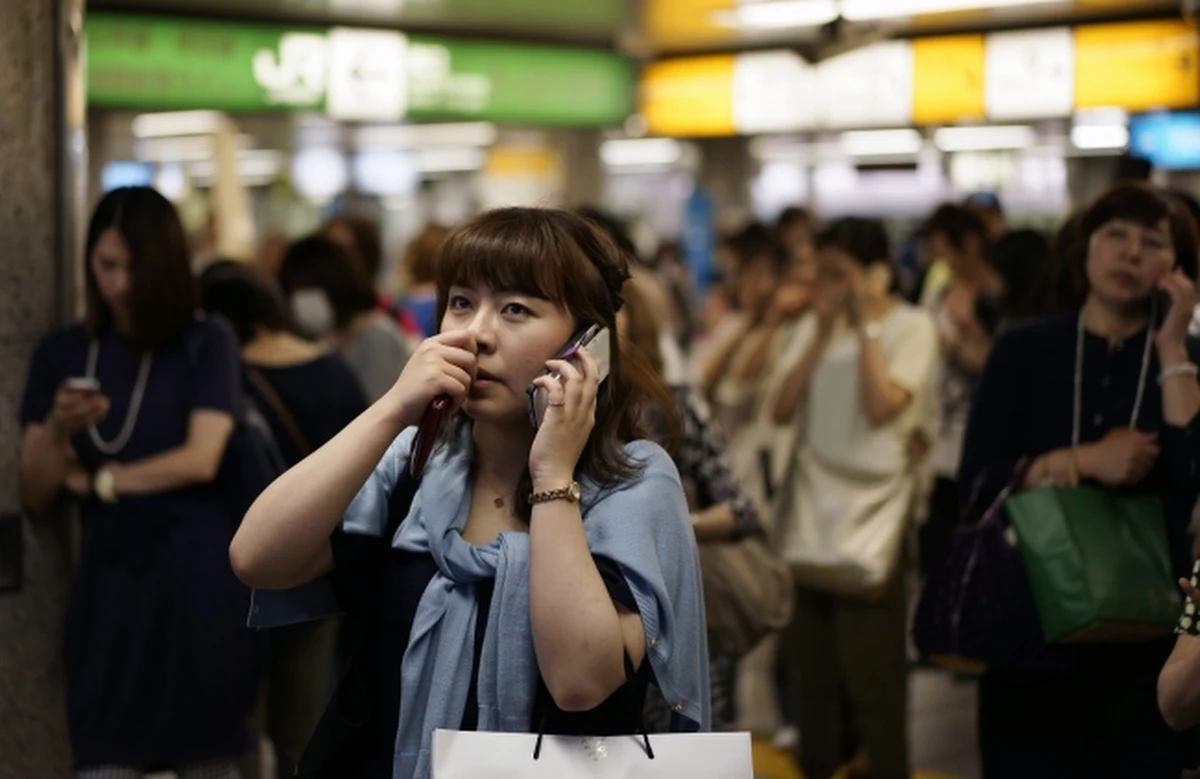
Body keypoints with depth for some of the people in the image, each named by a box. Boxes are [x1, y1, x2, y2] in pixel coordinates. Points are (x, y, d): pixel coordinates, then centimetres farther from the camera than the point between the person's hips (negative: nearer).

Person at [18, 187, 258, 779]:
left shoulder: (207, 344, 2)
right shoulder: (61, 355, 9)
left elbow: (201, 459, -10)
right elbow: (35, 497, 8)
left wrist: (96, 480, 0)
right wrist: (58, 429, -12)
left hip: (198, 582, -2)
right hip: (109, 585, 2)